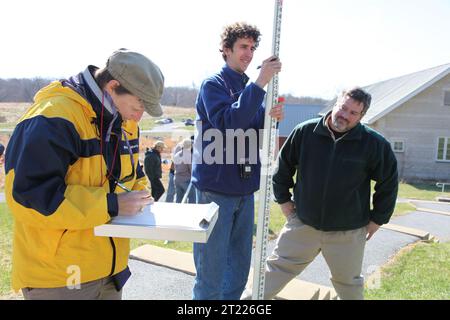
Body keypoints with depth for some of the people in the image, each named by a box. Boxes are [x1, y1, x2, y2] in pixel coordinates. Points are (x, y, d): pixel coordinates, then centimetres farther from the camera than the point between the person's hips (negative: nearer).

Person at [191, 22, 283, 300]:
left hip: (245, 190, 7)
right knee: (211, 272, 0)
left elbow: (255, 133, 15)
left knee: (240, 267, 17)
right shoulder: (213, 84, -5)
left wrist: (270, 117, -6)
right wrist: (261, 82, -25)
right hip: (215, 188, -7)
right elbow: (228, 124, -23)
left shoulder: (250, 89, 15)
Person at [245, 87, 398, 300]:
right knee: (276, 268, 10)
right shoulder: (305, 132, -8)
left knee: (348, 283, 20)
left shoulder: (375, 144, -10)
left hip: (348, 233, 0)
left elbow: (388, 183, 1)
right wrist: (283, 200, 4)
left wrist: (377, 219, 3)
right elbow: (283, 167, 4)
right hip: (302, 224, 1)